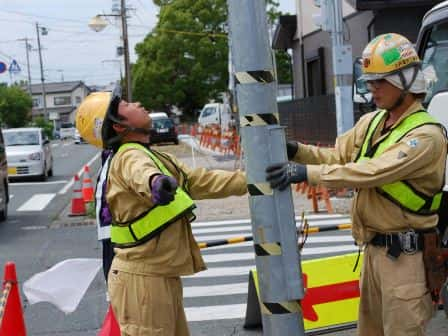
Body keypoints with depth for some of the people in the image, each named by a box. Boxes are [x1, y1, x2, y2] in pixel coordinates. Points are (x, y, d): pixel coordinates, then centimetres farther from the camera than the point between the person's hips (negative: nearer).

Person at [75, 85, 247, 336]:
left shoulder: (155, 157, 16)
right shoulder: (130, 157, -17)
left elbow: (201, 181, 18)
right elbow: (141, 174, -43)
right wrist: (156, 182, -66)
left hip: (162, 276, 10)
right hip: (141, 279, -10)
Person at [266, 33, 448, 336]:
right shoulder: (370, 122, 8)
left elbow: (373, 172, -29)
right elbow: (337, 157, 9)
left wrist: (307, 172, -31)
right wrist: (296, 151, -9)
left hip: (405, 254, -8)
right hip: (374, 248, 8)